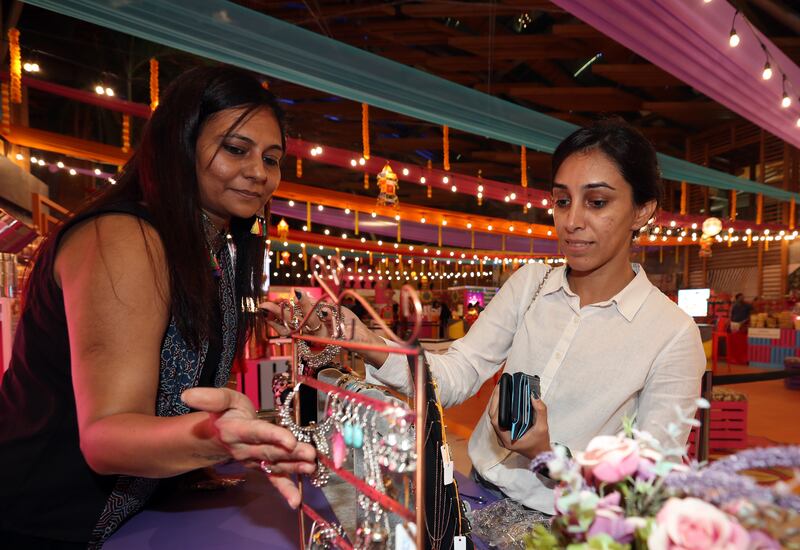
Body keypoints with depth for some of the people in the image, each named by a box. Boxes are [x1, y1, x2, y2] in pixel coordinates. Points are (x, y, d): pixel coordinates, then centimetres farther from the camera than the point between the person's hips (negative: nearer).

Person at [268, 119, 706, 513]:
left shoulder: (673, 334, -12)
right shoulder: (530, 282, 0)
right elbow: (456, 376, -6)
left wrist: (550, 453, -27)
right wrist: (369, 346, -22)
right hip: (480, 494, 3)